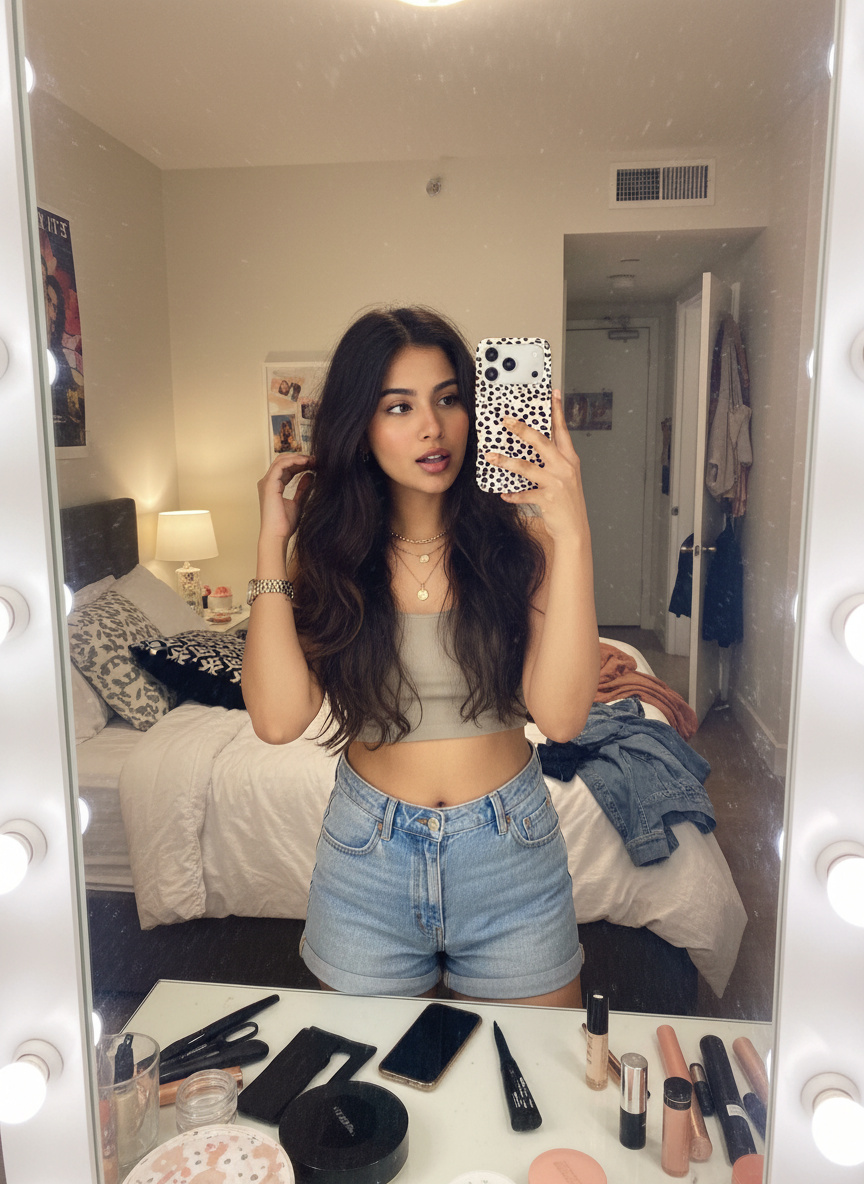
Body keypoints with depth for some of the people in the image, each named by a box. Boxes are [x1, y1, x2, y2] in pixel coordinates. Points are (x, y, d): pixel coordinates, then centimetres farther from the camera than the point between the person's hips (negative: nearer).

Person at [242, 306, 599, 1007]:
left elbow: (561, 716, -21)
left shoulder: (516, 538, -9)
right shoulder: (331, 550, -5)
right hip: (367, 856, 1)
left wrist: (573, 534, -28)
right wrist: (272, 543, -15)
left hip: (509, 854, 0)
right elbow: (279, 718, -17)